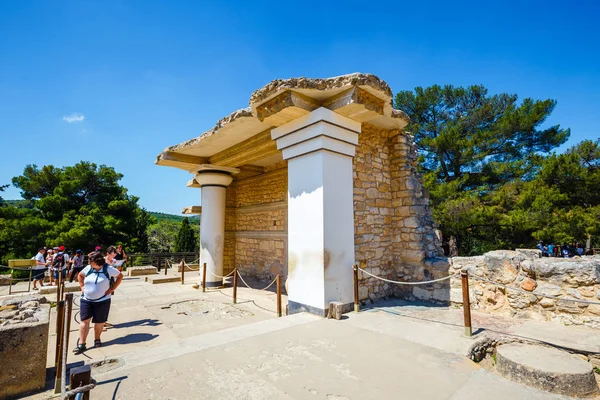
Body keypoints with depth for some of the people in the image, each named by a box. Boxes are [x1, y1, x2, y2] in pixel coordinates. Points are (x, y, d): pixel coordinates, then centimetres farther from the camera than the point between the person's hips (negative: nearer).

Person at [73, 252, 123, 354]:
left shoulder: (108, 269, -12)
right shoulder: (88, 268, 0)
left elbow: (120, 276, -3)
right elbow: (80, 275, 20)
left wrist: (111, 289, -7)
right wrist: (82, 286, 7)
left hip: (102, 301, -3)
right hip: (86, 300, 3)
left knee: (99, 322, 9)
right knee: (84, 321, 0)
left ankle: (97, 339, 30)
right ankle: (81, 344, 8)